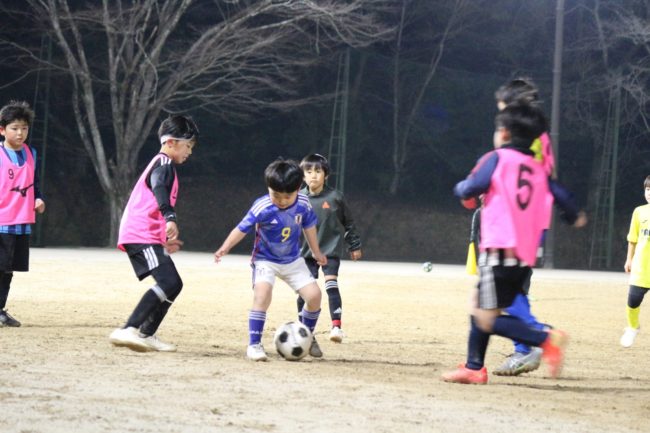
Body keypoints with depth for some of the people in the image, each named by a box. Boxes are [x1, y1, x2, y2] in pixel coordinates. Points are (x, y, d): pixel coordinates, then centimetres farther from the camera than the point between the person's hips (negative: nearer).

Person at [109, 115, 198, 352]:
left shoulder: (161, 164, 25)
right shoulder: (164, 164, -7)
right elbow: (159, 190, -28)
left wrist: (167, 240, 42)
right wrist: (170, 218, -45)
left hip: (150, 236, 10)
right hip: (142, 236, -10)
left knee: (173, 284, 12)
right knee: (168, 282, -22)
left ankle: (146, 335, 14)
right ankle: (128, 330, -29)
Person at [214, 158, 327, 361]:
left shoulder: (303, 203, -11)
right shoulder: (262, 207, -24)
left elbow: (309, 226, 8)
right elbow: (242, 228, -24)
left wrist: (316, 252, 20)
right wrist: (225, 247, -39)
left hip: (293, 260, 4)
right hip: (265, 260, -4)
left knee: (314, 294, -5)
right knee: (262, 295, -28)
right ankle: (254, 344, -18)